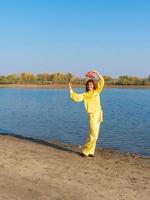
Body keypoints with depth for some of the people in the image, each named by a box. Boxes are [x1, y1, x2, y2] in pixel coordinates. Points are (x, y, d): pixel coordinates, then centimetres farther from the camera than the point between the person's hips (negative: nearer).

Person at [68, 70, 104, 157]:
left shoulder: (97, 91, 10)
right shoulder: (85, 95, 1)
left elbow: (102, 82, 5)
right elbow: (76, 97, -12)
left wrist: (97, 73, -1)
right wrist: (71, 89, -17)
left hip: (99, 114, 5)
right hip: (92, 115, -5)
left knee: (93, 135, 11)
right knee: (93, 135, -8)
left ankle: (90, 151, 21)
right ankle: (85, 151, 7)